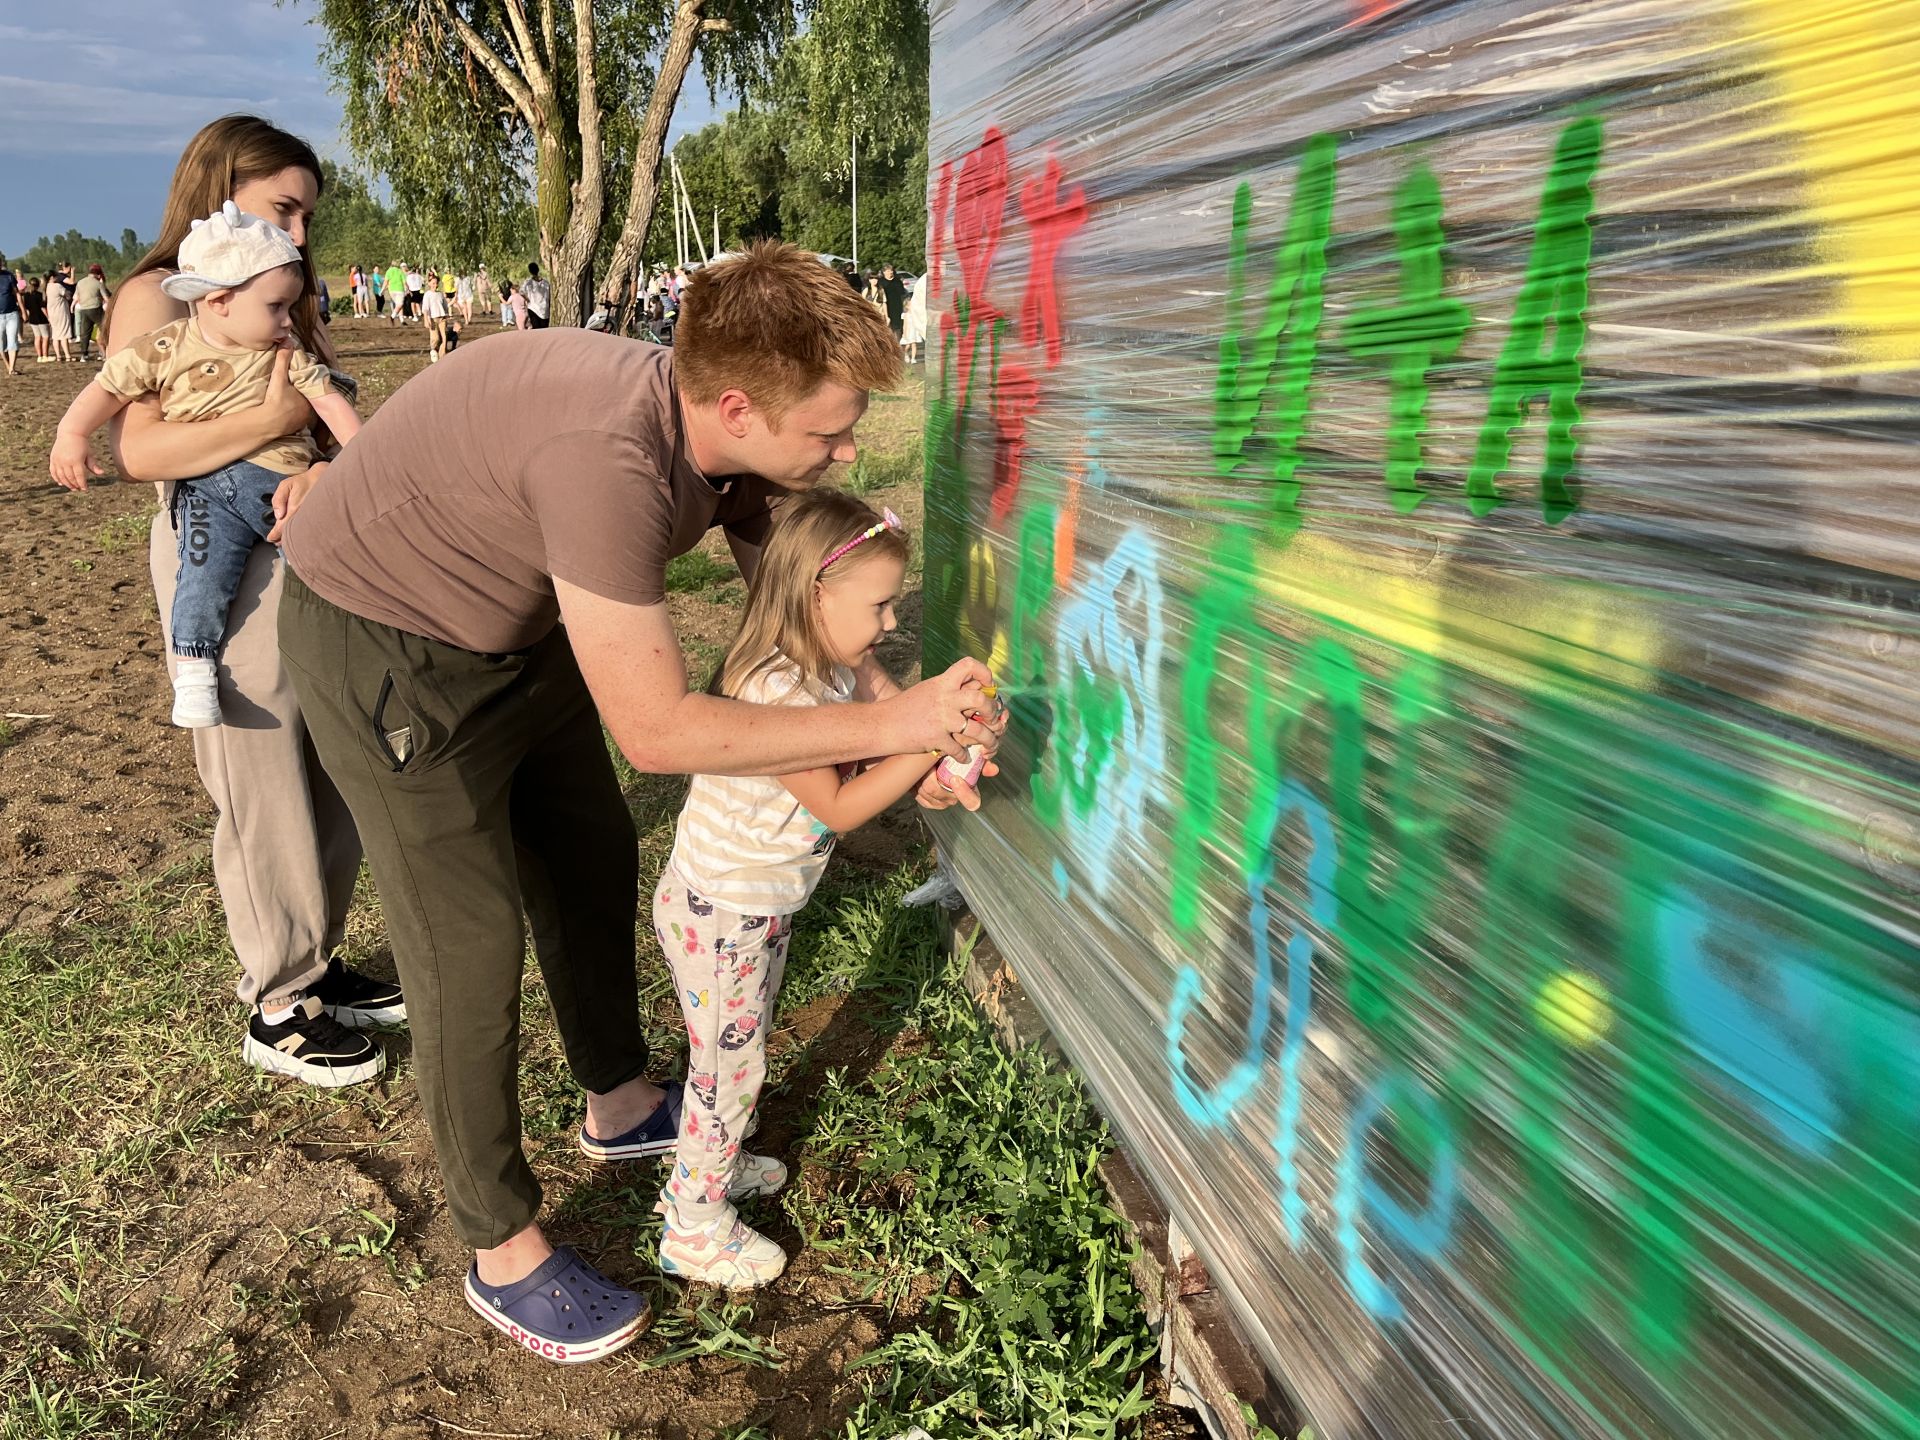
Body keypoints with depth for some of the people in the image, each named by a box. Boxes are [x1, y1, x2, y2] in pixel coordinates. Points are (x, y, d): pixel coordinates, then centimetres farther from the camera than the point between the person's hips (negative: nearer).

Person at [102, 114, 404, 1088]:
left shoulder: (292, 304, 16)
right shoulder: (156, 298, -4)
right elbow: (136, 449, -15)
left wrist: (328, 465, -18)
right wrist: (272, 421, -23)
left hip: (315, 555, 7)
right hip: (227, 569, -7)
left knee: (334, 781, 12)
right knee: (264, 797, 0)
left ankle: (317, 966, 28)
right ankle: (276, 1012, 14)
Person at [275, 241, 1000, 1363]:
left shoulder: (736, 445, -13)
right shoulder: (609, 455, -40)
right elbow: (656, 730, -36)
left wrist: (918, 734, -13)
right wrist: (884, 725, -31)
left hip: (519, 633, 9)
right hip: (384, 646, -8)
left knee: (595, 866, 18)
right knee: (471, 944, -3)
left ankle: (621, 1104, 43)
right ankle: (504, 1254, 17)